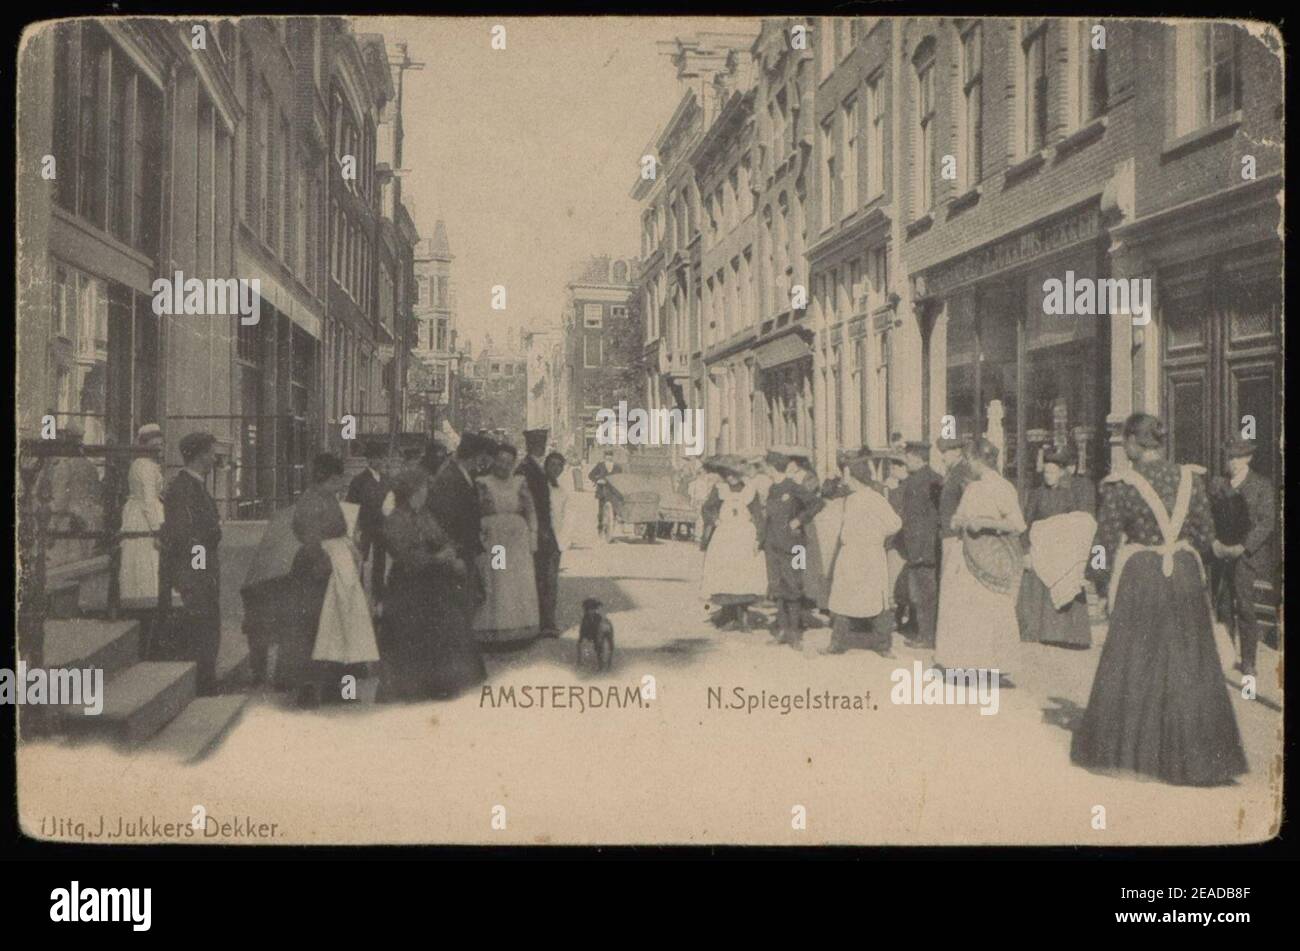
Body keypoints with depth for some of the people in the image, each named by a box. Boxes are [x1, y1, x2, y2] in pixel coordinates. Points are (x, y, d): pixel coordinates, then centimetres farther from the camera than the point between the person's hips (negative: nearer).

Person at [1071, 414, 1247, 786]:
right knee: (1189, 666, 9)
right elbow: (1206, 538, 3)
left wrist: (1103, 583, 8)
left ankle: (1119, 748, 19)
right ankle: (1195, 757, 15)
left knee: (1130, 665, 9)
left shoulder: (1120, 486, -9)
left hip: (1139, 578, -2)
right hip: (1185, 576, 2)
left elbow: (1107, 542, -6)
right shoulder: (1190, 479, 0)